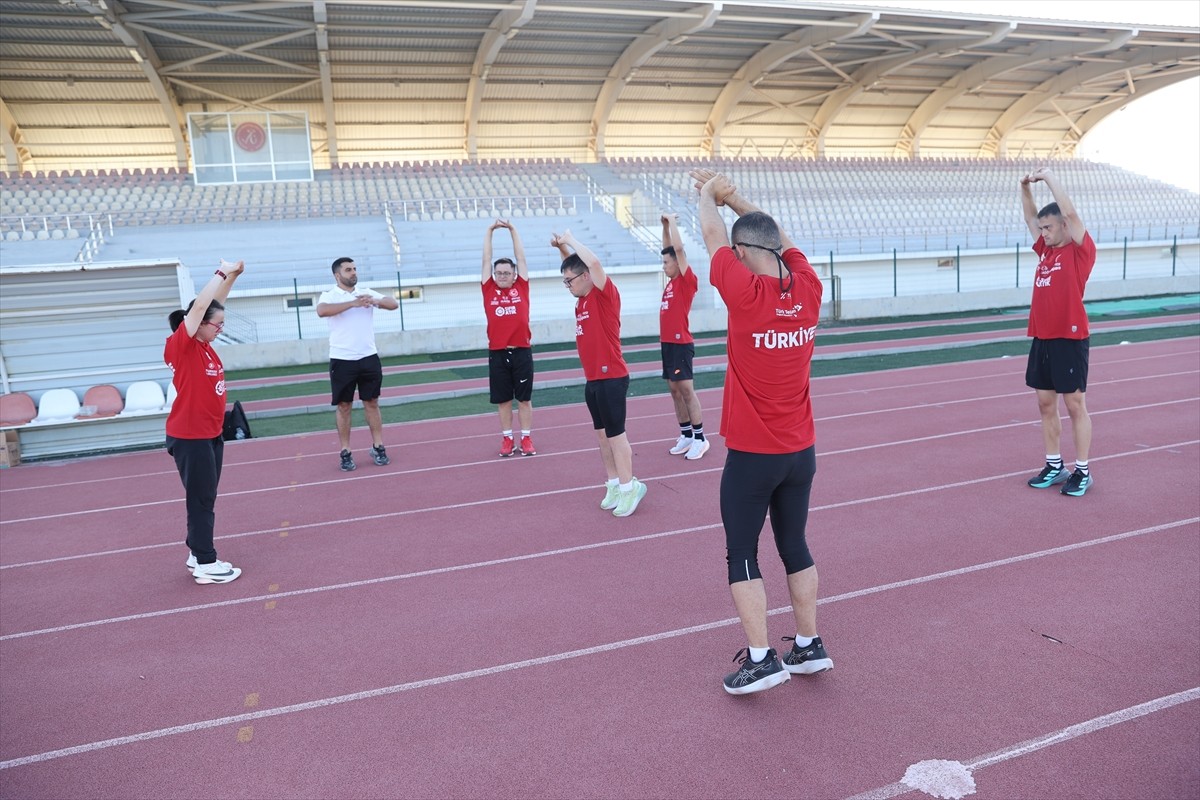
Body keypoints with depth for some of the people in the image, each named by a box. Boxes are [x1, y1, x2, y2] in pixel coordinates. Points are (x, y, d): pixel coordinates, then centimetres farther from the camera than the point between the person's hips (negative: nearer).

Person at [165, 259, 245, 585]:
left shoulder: (204, 344, 6)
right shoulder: (180, 345, -15)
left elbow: (213, 304, 15)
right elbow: (199, 305, -23)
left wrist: (231, 276, 9)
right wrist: (222, 272, -15)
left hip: (211, 434, 8)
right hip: (189, 437, -8)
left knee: (206, 499, 15)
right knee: (201, 500, -1)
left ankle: (197, 554, 26)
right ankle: (205, 564, 8)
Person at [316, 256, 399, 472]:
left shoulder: (366, 293, 8)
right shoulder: (329, 296, -2)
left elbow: (393, 304, -2)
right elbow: (321, 311, -24)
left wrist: (375, 301, -21)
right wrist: (352, 303, -28)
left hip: (369, 358, 3)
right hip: (342, 361, -3)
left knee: (371, 403, 10)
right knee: (343, 407, 4)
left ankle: (378, 447, 19)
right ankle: (346, 453, 12)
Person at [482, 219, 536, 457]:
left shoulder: (521, 288, 6)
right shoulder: (489, 290, 6)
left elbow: (520, 257, 8)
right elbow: (487, 259, 8)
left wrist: (512, 229, 8)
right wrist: (490, 231, 7)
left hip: (522, 351, 0)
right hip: (497, 353, 1)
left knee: (524, 398, 7)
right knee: (503, 400, 8)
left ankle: (526, 438, 17)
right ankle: (507, 439, 20)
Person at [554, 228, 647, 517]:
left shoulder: (605, 293, -11)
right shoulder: (583, 298, 11)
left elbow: (593, 262, -27)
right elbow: (575, 264, 27)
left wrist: (570, 239, -13)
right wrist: (561, 247, 10)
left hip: (611, 378, -8)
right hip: (593, 379, 9)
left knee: (615, 433, -3)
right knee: (601, 433, 12)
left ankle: (629, 487, 6)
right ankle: (614, 483, 20)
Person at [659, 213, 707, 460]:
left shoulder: (687, 280, -8)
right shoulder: (671, 281, 12)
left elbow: (678, 248, -15)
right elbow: (670, 249, 24)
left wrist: (672, 221, -6)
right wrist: (665, 225, 17)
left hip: (681, 344, -8)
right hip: (668, 343, 9)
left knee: (686, 391, -6)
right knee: (675, 391, 10)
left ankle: (700, 438, 0)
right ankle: (686, 436, 18)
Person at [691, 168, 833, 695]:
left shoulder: (746, 293, -18)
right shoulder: (808, 289, -3)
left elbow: (712, 235, -2)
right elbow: (778, 237, 15)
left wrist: (709, 194, 16)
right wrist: (734, 197, 19)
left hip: (751, 455, -6)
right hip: (801, 451, 6)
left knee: (742, 556, 6)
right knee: (795, 546, 17)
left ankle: (761, 658, 9)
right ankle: (809, 646, 26)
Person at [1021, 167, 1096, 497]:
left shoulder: (1080, 250, -6)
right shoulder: (1046, 250, 12)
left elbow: (1069, 212, -17)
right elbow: (1031, 217, 21)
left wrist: (1050, 177, -11)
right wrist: (1025, 188, 10)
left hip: (1069, 339, -7)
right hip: (1041, 339, 7)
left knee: (1075, 404, 0)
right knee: (1045, 404, 10)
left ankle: (1082, 471, 9)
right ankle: (1054, 466, 20)